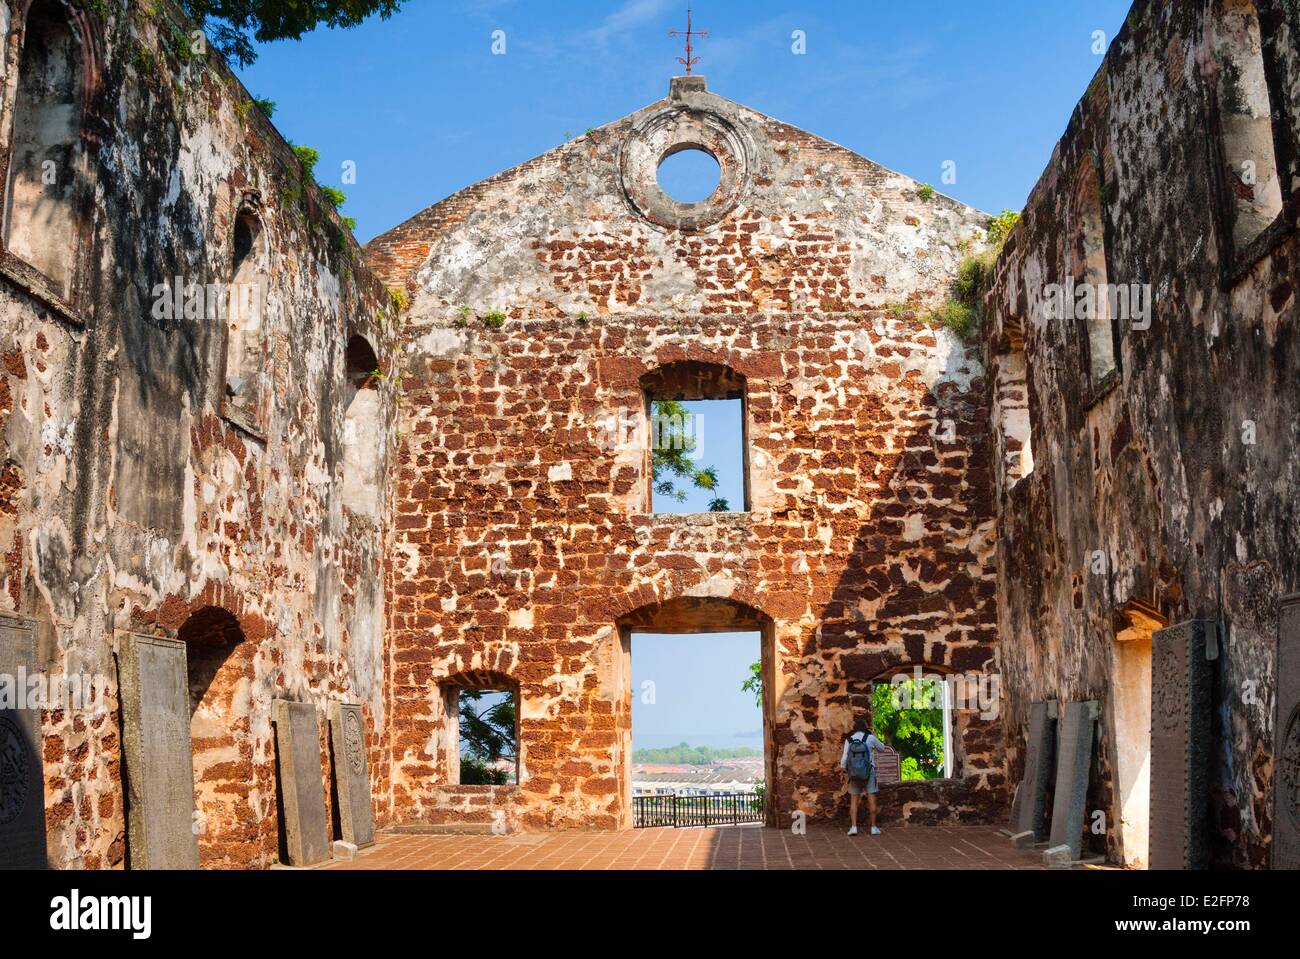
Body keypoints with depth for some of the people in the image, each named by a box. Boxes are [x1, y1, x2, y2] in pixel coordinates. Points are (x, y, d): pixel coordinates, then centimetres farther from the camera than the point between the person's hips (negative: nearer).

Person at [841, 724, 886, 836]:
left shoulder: (849, 740, -3)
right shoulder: (870, 738, -6)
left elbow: (844, 758, -5)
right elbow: (881, 748, 11)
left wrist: (843, 768, 9)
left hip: (854, 773, 1)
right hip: (869, 772, -1)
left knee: (854, 800, 5)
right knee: (871, 799, 4)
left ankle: (853, 827, -4)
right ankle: (874, 827, 4)